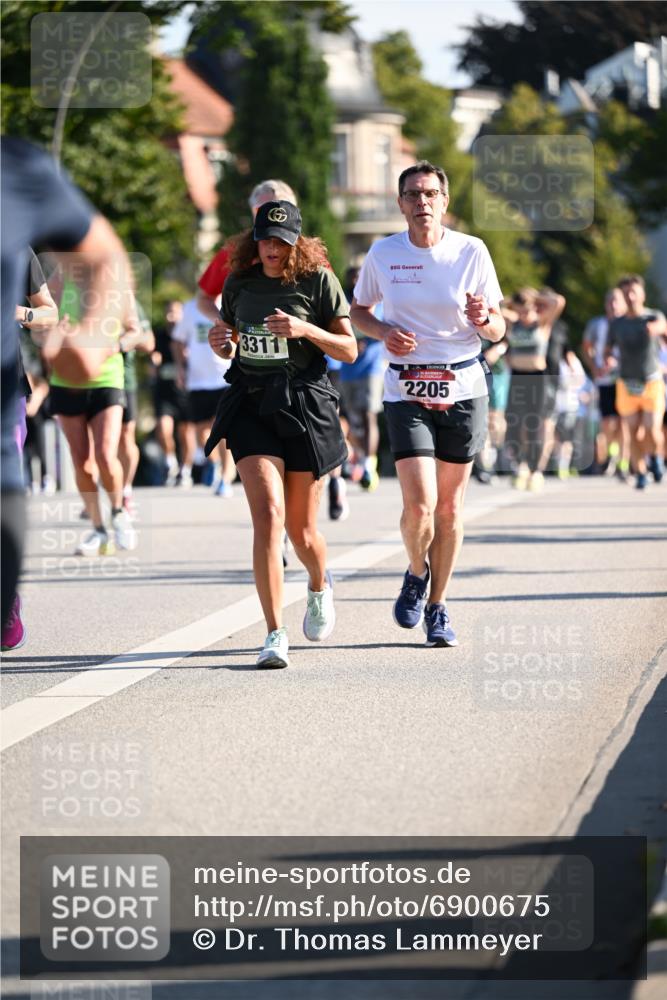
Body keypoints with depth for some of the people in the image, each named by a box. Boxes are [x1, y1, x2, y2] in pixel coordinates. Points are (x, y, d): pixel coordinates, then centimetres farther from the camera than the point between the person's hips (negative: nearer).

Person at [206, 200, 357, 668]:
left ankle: (320, 586, 44)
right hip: (251, 406, 1)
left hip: (305, 406, -1)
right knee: (268, 515, -16)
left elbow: (349, 349, -1)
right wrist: (220, 343, -4)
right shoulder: (239, 283, 7)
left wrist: (304, 329, -17)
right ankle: (275, 634, -15)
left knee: (301, 529, 7)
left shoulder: (319, 281, -2)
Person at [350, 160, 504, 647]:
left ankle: (438, 607, 21)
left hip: (464, 388, 1)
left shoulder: (472, 251, -2)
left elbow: (498, 330, 4)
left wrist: (484, 318, -20)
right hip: (407, 390, -1)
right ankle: (417, 573, 18)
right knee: (419, 505, -14)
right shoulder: (383, 254, 0)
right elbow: (358, 310, 15)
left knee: (450, 506, 6)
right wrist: (384, 332, -6)